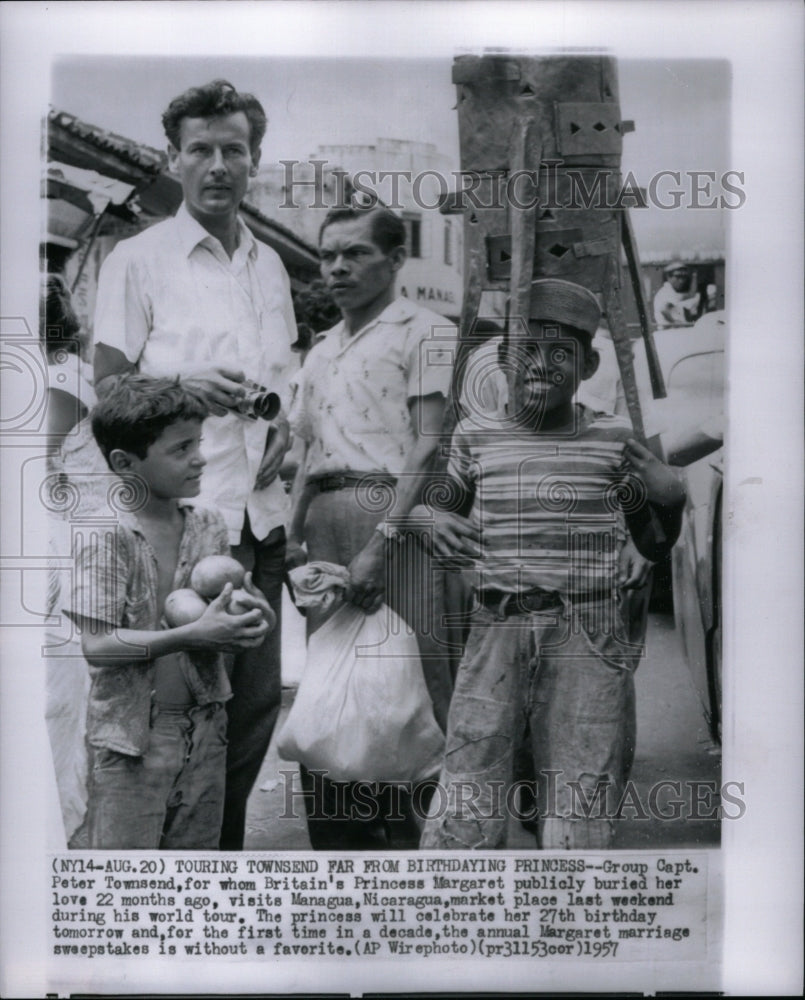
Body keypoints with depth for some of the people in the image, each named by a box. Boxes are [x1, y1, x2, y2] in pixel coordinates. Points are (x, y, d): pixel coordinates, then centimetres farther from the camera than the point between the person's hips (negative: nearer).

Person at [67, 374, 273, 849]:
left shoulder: (209, 524, 2)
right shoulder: (106, 536, -16)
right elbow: (97, 644, -21)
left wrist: (246, 616, -10)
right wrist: (194, 635, -28)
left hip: (203, 726, 6)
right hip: (132, 736, -5)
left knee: (198, 850, 16)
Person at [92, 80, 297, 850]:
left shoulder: (268, 265, 15)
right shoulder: (138, 259, -2)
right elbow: (108, 387, -2)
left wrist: (285, 421, 3)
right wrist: (183, 384, -20)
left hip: (261, 510, 6)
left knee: (257, 696, 11)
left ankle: (225, 844, 30)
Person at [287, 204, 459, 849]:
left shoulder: (426, 332, 1)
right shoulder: (320, 352, 24)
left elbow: (429, 447, -9)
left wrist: (380, 541, -17)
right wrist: (293, 536, 10)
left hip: (393, 512, -7)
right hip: (327, 519, 7)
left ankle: (414, 833, 2)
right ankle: (336, 838, 16)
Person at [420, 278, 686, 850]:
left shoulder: (614, 440, 6)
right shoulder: (477, 438, 7)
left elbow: (653, 547, 15)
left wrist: (670, 498, -4)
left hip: (588, 638, 0)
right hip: (497, 631, 1)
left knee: (578, 825, 5)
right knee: (460, 823, -1)